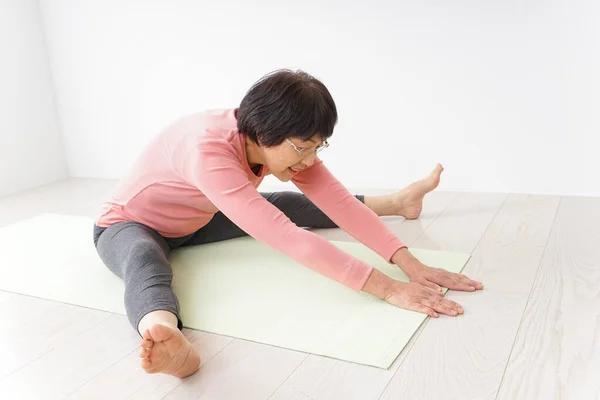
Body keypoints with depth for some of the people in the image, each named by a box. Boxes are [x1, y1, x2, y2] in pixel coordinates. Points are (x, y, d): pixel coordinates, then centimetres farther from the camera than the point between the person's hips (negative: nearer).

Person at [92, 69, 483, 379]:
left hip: (196, 222, 6)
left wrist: (409, 263, -31)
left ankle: (398, 202, 18)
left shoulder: (282, 138, -19)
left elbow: (339, 201, -22)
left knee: (288, 205, 5)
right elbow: (285, 237, -49)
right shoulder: (208, 151, -42)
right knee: (145, 261, -42)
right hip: (129, 223, -6)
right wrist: (386, 287, -50)